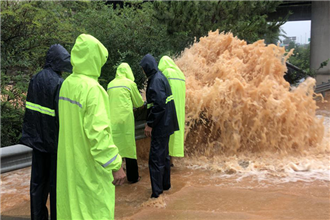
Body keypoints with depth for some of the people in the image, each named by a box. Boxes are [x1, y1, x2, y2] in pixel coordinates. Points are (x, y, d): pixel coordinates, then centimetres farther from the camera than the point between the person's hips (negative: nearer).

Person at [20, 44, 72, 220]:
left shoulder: (35, 80, 4)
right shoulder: (58, 83, -18)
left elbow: (30, 109, 9)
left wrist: (31, 134, 16)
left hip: (37, 138, 6)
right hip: (54, 139, -6)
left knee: (38, 179, 15)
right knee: (56, 180, 7)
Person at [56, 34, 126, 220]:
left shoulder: (67, 84, 4)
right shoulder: (92, 88, -21)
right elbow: (99, 131, -24)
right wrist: (115, 165, -18)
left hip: (68, 162, 8)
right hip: (90, 166, -8)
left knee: (72, 205, 19)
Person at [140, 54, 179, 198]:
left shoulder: (156, 80, -17)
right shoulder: (160, 77, 13)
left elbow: (159, 104, -25)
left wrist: (150, 124, -19)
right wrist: (150, 121, 20)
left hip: (160, 125, -10)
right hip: (165, 124, 10)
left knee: (156, 157, -5)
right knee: (163, 155, 19)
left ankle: (157, 190, 0)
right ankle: (165, 184, 31)